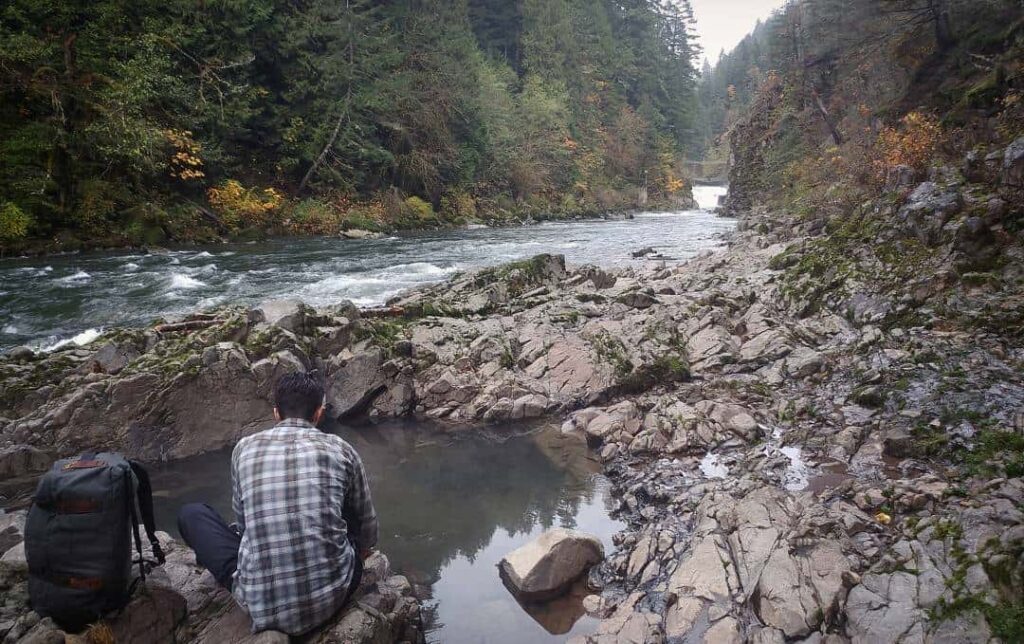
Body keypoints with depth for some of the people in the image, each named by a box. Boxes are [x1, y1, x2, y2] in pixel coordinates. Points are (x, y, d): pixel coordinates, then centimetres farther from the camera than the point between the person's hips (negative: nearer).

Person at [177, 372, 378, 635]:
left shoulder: (245, 448, 3)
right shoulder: (340, 449, 2)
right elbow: (367, 521, 18)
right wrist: (364, 549, 41)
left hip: (261, 603, 0)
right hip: (333, 595, 0)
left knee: (190, 514, 20)